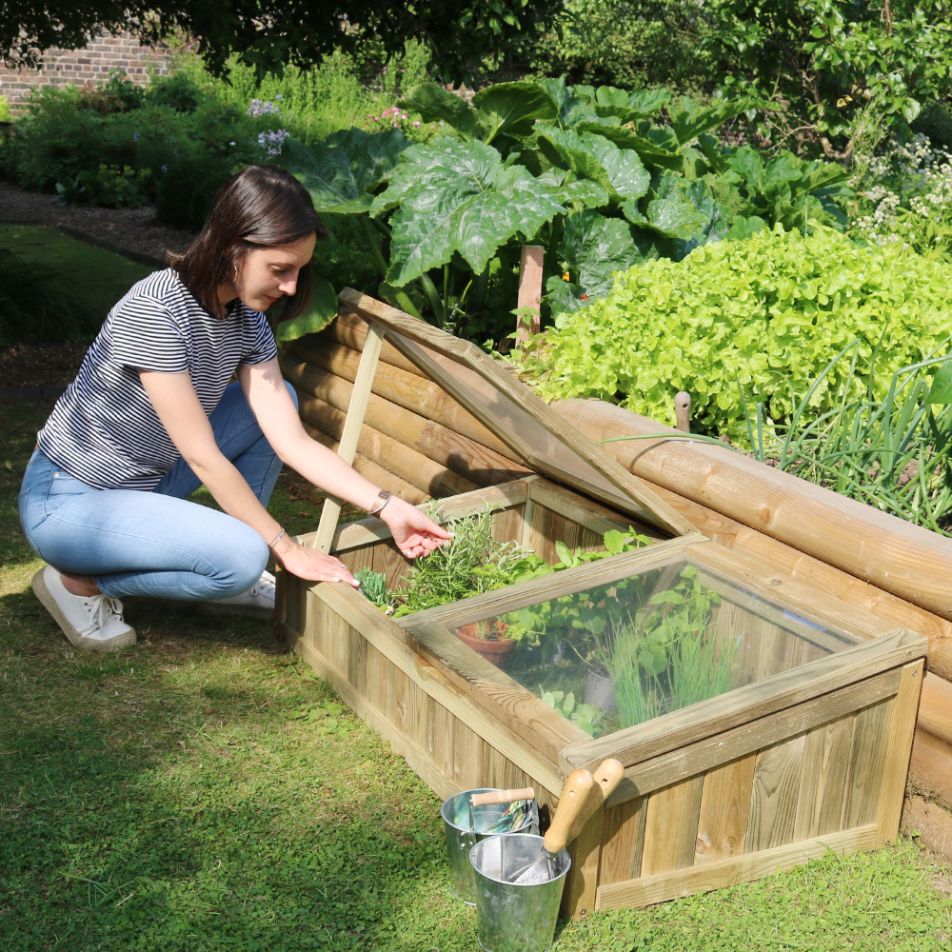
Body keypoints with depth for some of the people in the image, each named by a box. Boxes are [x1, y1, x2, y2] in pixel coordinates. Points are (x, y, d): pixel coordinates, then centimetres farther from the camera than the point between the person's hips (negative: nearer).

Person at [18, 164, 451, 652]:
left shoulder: (247, 322, -4)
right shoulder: (156, 310, -29)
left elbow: (293, 441, -7)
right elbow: (203, 457, -26)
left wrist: (387, 507, -15)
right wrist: (286, 549, -21)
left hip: (145, 479, 8)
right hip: (66, 502, -8)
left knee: (280, 399, 3)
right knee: (241, 558, -26)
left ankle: (226, 578, 8)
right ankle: (76, 580, -4)